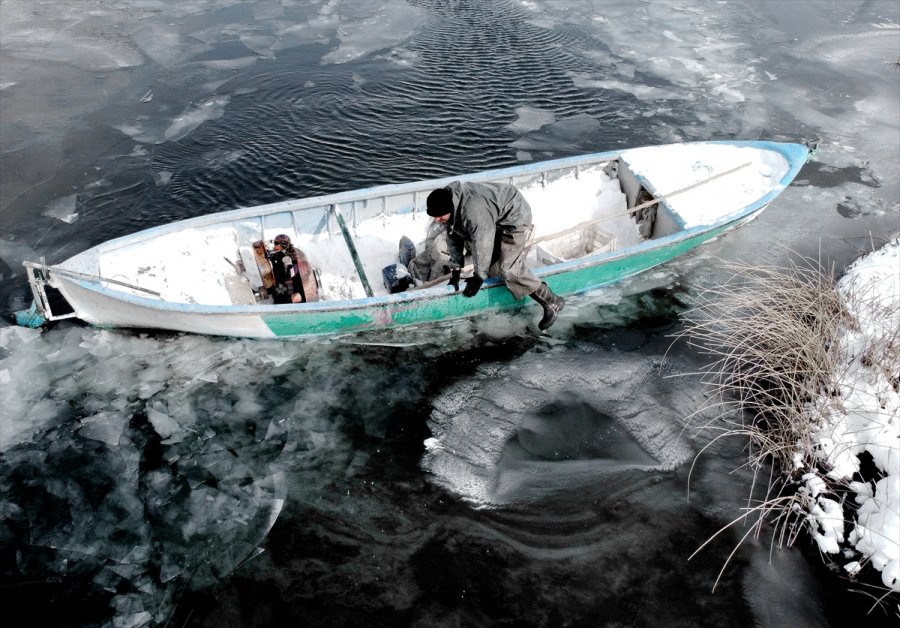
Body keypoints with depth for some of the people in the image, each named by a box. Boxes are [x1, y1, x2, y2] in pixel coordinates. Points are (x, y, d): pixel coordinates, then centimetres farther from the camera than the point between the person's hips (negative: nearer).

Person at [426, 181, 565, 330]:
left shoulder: (473, 211, -38)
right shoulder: (447, 204, -9)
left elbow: (482, 245, -30)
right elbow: (453, 236, 1)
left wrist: (478, 278, -19)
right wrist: (455, 270, 2)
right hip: (496, 219, 10)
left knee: (508, 270, -18)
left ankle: (552, 302, -9)